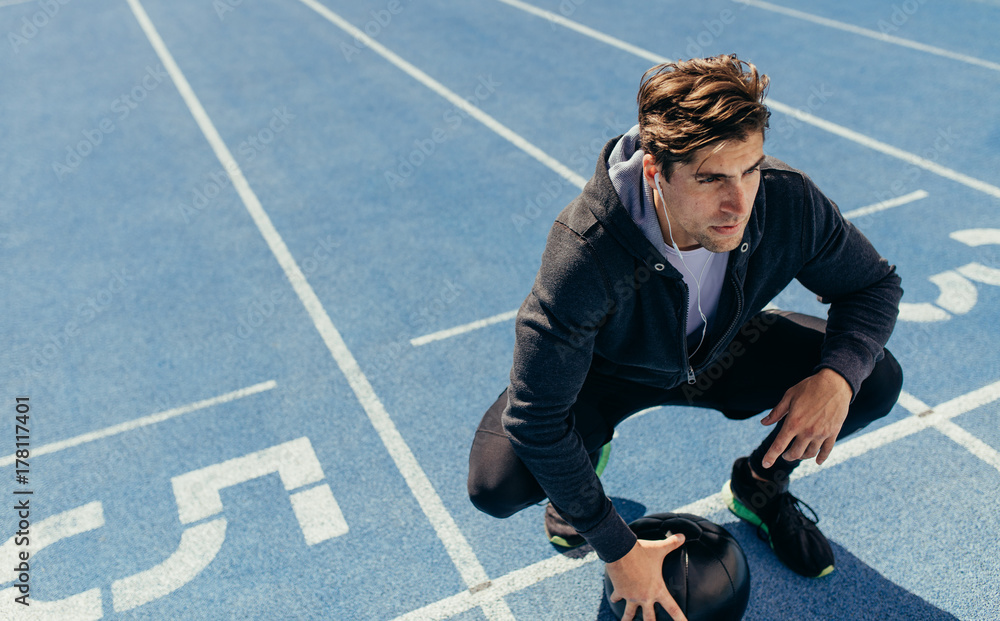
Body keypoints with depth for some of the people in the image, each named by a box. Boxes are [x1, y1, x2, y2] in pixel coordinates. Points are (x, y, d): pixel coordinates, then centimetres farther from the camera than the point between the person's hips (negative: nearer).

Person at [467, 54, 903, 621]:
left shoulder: (789, 202, -28)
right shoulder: (586, 253, -41)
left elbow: (876, 284, -8)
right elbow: (537, 417, -34)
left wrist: (838, 374, -30)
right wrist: (618, 550, -27)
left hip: (723, 352, 4)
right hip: (608, 370, -3)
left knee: (878, 380, -13)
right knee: (496, 484, -26)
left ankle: (760, 485, 15)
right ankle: (587, 458, 12)